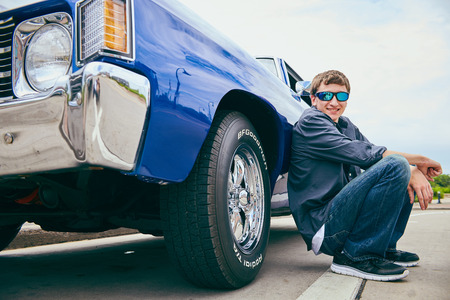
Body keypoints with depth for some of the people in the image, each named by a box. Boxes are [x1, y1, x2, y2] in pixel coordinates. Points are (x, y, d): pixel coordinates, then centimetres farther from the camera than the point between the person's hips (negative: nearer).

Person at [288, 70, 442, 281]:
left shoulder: (345, 125, 19)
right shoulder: (310, 121, -9)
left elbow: (374, 152, 9)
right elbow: (360, 154, -18)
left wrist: (413, 170, -12)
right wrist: (417, 159, -10)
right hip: (322, 227, -9)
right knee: (395, 165, -23)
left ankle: (385, 249, 13)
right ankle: (355, 256, -16)